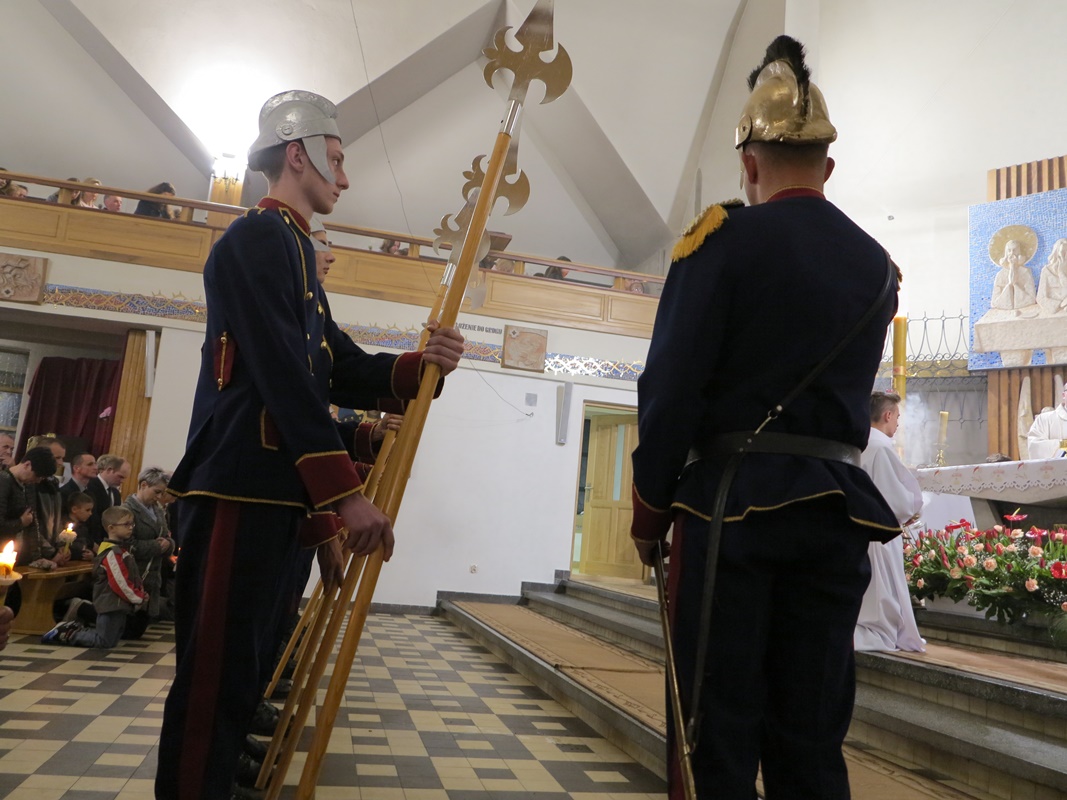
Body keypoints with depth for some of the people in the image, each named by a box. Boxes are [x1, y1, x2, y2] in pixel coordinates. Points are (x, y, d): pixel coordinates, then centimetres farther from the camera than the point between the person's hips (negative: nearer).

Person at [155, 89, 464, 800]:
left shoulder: (293, 249, 22)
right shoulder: (259, 238, -7)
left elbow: (344, 371, 16)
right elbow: (284, 376, -19)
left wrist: (419, 366, -3)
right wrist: (347, 493, -21)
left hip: (277, 496, 10)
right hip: (240, 494, -10)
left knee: (247, 671, 16)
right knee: (217, 679, -4)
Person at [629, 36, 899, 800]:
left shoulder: (726, 235, -5)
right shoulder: (876, 263, 11)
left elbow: (672, 386, -10)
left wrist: (651, 508, -3)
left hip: (734, 501, -5)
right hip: (837, 508, 5)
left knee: (717, 726, 3)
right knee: (812, 732, 13)